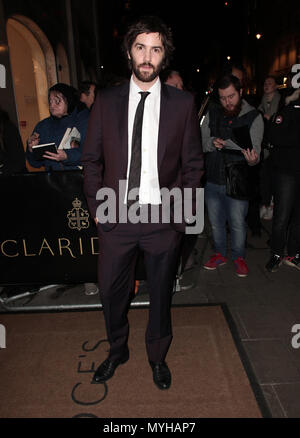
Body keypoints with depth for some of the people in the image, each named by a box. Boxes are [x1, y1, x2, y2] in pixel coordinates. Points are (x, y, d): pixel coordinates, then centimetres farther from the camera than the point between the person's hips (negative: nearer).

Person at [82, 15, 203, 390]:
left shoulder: (182, 103, 1)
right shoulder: (106, 101, 4)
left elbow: (193, 163, 3)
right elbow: (91, 159, 6)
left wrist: (185, 212, -3)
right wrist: (96, 206, -1)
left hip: (164, 218, 0)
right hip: (115, 217, 1)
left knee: (161, 293, 16)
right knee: (111, 291, 15)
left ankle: (158, 357, 43)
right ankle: (117, 351, 44)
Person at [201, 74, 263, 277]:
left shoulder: (254, 117, -4)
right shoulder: (212, 115, 5)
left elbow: (255, 148, -11)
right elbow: (200, 142, 5)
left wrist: (253, 159, -34)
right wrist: (211, 143, -17)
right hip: (212, 179, 3)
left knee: (237, 223, 7)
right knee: (216, 221, 15)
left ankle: (239, 257, 30)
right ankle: (220, 254, 35)